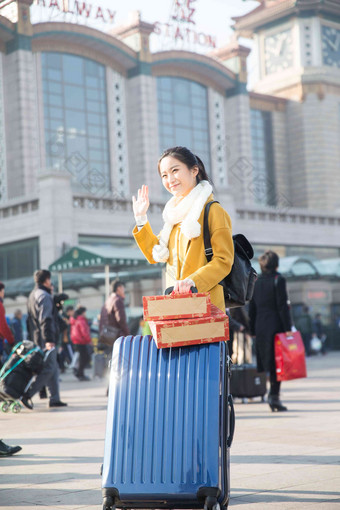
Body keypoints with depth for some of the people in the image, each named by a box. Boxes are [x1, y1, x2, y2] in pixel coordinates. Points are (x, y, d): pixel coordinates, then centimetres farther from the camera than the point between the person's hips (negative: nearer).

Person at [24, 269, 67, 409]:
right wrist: (49, 339, -25)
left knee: (53, 369, 13)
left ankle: (54, 398, 13)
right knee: (48, 369, -9)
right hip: (45, 340, -10)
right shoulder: (44, 296, -12)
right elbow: (46, 320, -21)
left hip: (36, 339, 10)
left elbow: (30, 320, 24)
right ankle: (28, 395, -15)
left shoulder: (33, 295, 19)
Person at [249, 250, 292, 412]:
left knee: (270, 363, 11)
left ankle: (274, 396, 14)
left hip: (261, 327, 5)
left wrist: (253, 331, 16)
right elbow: (283, 306, -11)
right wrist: (288, 328, -10)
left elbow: (252, 308, 11)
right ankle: (274, 394, -10)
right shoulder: (278, 280, -7)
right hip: (276, 326, -5)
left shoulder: (255, 282, 9)